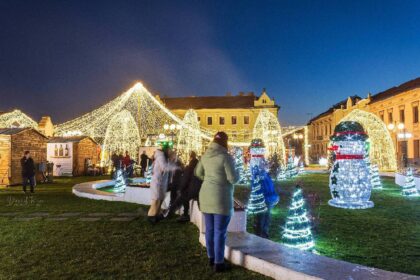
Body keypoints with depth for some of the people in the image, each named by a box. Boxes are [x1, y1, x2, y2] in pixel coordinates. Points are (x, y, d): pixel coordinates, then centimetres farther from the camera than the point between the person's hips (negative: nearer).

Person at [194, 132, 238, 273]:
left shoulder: (206, 155, 5)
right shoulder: (226, 157, -16)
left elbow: (198, 173, 18)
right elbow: (233, 179, -17)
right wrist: (234, 173, 5)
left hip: (206, 195, 7)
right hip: (221, 198, -7)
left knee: (209, 229, 16)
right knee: (220, 232, 2)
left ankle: (211, 258, 30)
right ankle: (218, 263, 11)